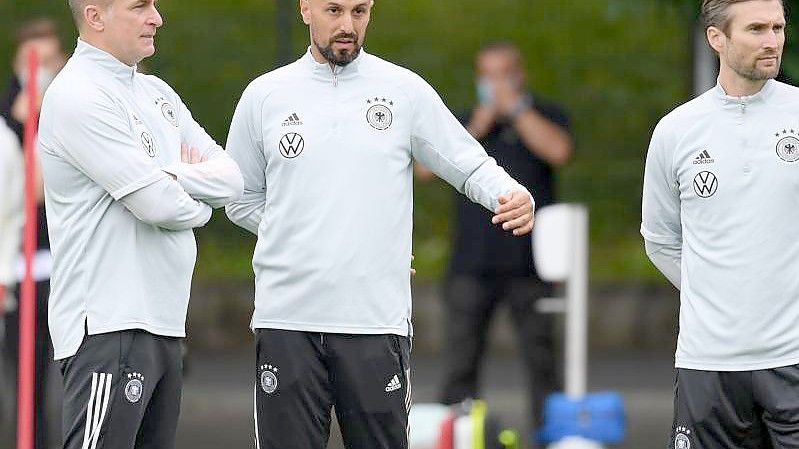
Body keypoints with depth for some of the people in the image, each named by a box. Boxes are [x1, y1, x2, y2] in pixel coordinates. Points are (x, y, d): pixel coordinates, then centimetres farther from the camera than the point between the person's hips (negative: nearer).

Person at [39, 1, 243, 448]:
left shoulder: (156, 93, 17)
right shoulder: (79, 96, -11)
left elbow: (231, 179, 11)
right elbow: (157, 203, -17)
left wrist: (169, 175, -7)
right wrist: (199, 206, 4)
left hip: (163, 322, 9)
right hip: (109, 323, -9)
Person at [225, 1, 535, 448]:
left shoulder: (404, 90, 5)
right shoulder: (264, 95, 7)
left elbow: (470, 165, 4)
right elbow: (241, 199, 15)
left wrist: (513, 196, -16)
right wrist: (300, 238, 4)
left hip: (377, 322, -1)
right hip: (286, 319, 1)